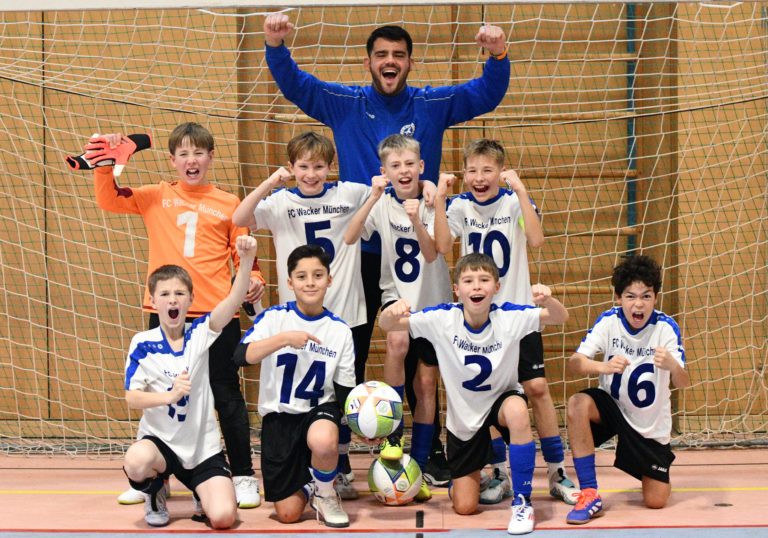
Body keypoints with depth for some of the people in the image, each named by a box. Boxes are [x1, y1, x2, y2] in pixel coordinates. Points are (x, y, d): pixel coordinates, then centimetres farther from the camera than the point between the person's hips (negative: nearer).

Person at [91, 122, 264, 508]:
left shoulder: (229, 204, 7)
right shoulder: (157, 197, 8)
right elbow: (109, 199, 1)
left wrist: (254, 280, -10)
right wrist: (105, 163, -14)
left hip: (216, 313, -1)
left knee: (227, 396, 5)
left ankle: (244, 477, 13)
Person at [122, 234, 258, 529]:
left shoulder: (199, 333, -3)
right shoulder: (142, 343, -5)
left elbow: (234, 301, -20)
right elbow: (132, 398, -10)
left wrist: (246, 259, -36)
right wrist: (169, 395, -28)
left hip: (203, 446, 1)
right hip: (159, 438, -1)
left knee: (223, 517, -16)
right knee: (136, 462, -37)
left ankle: (202, 492, 22)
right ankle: (155, 494, 0)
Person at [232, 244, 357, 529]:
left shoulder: (340, 330, -3)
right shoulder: (275, 317, -8)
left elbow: (345, 390, 1)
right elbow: (241, 356, -22)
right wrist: (285, 338, -30)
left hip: (319, 409, 0)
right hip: (279, 415, 0)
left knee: (324, 441, -40)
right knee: (288, 514, -2)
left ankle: (325, 494, -6)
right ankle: (305, 483, 35)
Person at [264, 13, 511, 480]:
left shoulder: (434, 105, 3)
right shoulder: (344, 104, 4)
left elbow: (487, 94, -1)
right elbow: (294, 84, 1)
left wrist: (498, 55, -21)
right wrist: (276, 45, -17)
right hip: (360, 252, 0)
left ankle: (431, 447, 20)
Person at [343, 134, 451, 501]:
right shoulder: (382, 203, -7)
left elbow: (431, 254, -20)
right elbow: (349, 238, -21)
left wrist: (416, 220, -36)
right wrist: (373, 198, -30)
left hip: (433, 299, 1)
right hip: (397, 295, -1)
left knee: (426, 382, 3)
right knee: (398, 340, -32)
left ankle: (419, 467, 13)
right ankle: (393, 432, -16)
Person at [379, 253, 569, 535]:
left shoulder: (510, 316, -23)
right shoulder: (442, 318, -21)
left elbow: (559, 318, -30)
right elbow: (386, 325, -23)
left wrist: (548, 300, -54)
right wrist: (393, 311, -47)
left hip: (501, 398, -1)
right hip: (462, 415, 1)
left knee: (517, 410, -40)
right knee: (464, 507, 3)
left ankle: (522, 502, -21)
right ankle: (477, 472, 43)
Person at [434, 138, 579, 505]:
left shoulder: (514, 201, -5)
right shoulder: (461, 206, 2)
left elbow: (536, 239, -22)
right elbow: (443, 245, -14)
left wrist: (520, 191, -28)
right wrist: (439, 199, -19)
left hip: (517, 309, -2)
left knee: (537, 387, -4)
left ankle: (557, 474, 6)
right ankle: (499, 474, 17)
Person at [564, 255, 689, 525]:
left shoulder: (666, 327, -20)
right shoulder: (608, 321, -16)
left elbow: (682, 383, -26)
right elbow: (574, 363, -25)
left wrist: (673, 366, -50)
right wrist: (604, 367, -46)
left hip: (651, 423, 0)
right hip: (612, 405, 1)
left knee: (656, 501, -3)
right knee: (577, 404, -33)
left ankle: (655, 474, 37)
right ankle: (589, 494, -22)